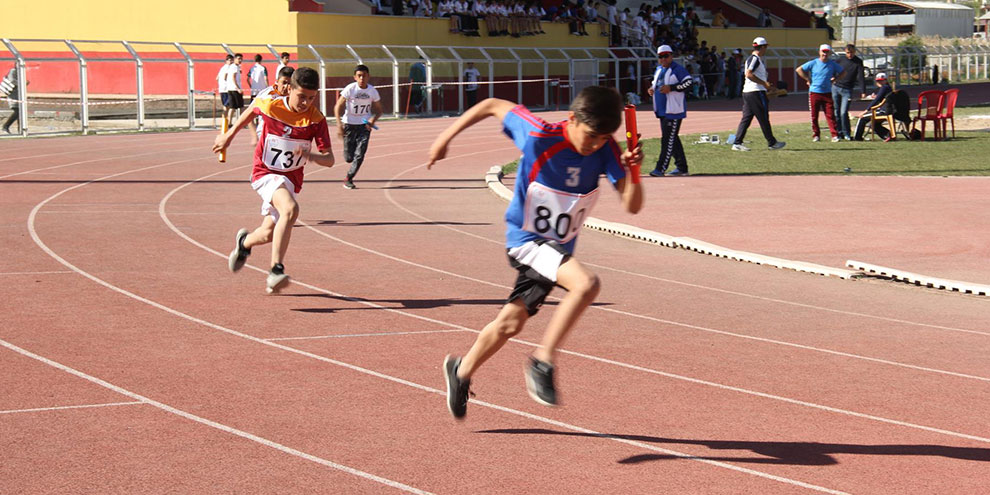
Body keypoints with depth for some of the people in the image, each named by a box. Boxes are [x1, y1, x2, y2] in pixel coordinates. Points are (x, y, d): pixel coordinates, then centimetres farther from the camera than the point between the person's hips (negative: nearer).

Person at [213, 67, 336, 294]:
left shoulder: (316, 120, -13)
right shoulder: (270, 106, -15)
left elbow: (329, 160, -15)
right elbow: (252, 110, 9)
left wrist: (311, 156, -37)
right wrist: (229, 135, 19)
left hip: (290, 179, 4)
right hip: (265, 173, -4)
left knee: (269, 234, 15)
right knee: (290, 209, -33)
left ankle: (245, 242, 53)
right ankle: (276, 271, -36)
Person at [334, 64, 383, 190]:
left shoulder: (372, 91, -6)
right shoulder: (350, 89, -14)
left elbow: (379, 110, 7)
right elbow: (338, 107, -12)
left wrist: (373, 120, -14)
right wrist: (339, 125, -22)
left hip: (364, 125, 2)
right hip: (349, 124, -2)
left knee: (360, 154, -10)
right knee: (349, 158, 1)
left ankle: (349, 179, 5)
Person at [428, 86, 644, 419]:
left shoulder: (605, 150, -12)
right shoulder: (539, 137, -23)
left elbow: (632, 206, -16)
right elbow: (494, 105, -8)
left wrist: (633, 172, -35)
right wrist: (446, 137, -5)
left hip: (559, 248, 6)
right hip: (526, 239, -6)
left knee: (510, 323, 18)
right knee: (587, 284, -31)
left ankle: (462, 370, 43)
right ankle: (543, 362, -18)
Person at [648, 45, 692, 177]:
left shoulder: (677, 69, -9)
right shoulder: (659, 70, 16)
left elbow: (689, 82, -19)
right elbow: (655, 83, 31)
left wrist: (671, 88, -24)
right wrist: (652, 89, 7)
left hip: (674, 111, -9)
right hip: (662, 110, 9)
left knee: (669, 139, -10)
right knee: (672, 139, 14)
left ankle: (661, 168, -13)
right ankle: (682, 167, 23)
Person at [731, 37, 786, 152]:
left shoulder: (751, 58, 20)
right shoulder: (755, 59, -12)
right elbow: (749, 74, -23)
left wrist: (766, 84, 23)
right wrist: (764, 83, -19)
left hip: (747, 92, 10)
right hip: (756, 91, -10)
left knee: (746, 118, 6)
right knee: (763, 118, -2)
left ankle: (737, 143, 1)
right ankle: (772, 143, 5)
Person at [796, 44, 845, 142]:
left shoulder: (832, 64, 6)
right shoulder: (813, 63, 0)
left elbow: (843, 72, 18)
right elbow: (799, 69, 2)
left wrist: (834, 79, 5)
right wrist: (808, 79, -2)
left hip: (827, 93, 0)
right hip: (814, 93, 0)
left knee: (830, 115, -6)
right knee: (814, 115, 2)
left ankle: (835, 135, -7)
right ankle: (816, 135, 12)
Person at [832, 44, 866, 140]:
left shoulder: (858, 62, -2)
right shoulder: (841, 60, 6)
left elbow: (861, 77, -9)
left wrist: (863, 92, -16)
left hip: (847, 90, -3)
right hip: (835, 88, 3)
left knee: (843, 113, -12)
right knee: (836, 113, 5)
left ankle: (847, 134, -1)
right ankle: (839, 133, 15)